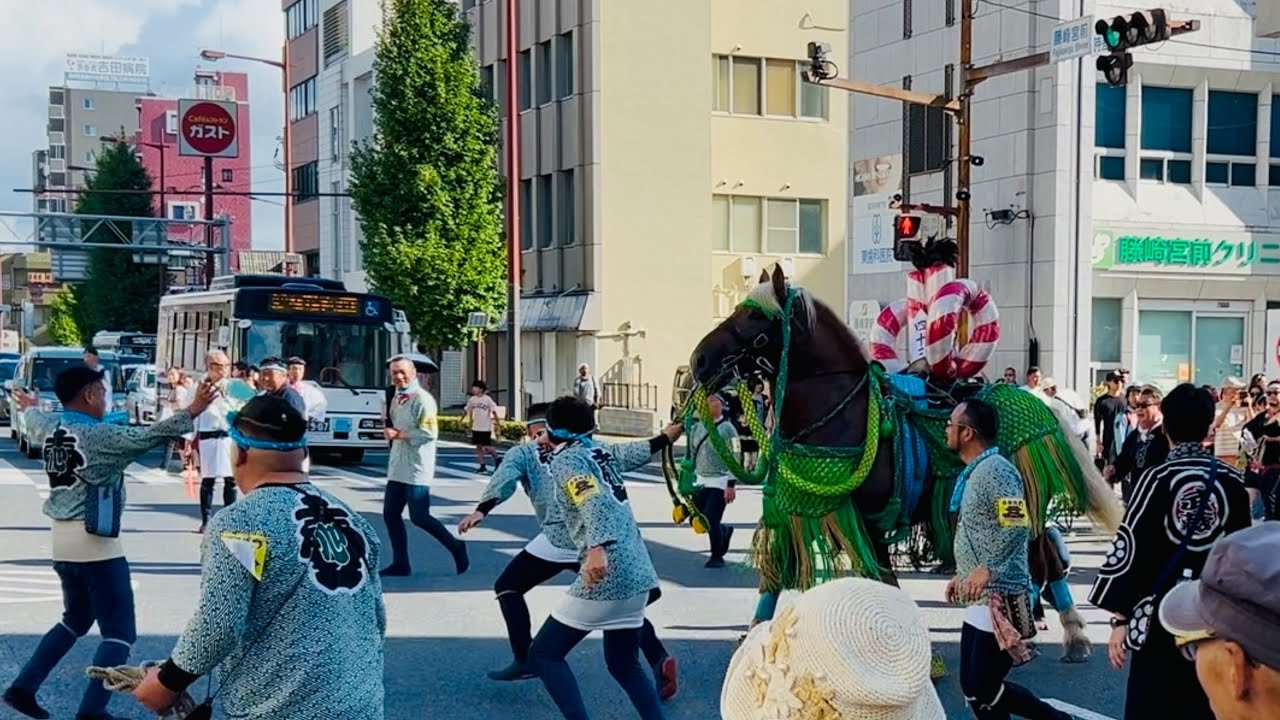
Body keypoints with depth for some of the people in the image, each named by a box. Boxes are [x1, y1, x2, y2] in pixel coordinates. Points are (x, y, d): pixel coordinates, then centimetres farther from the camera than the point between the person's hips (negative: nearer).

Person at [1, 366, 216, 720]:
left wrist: (28, 406, 55)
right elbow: (149, 436, -30)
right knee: (119, 632, 0)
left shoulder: (52, 426, 8)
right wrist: (191, 412, -35)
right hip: (95, 541, -9)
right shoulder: (100, 436, -15)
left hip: (62, 538, 9)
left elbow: (35, 418, 33)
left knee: (76, 620, 25)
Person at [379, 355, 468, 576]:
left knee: (419, 517, -7)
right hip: (397, 467, 9)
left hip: (417, 469, -9)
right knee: (390, 514, 6)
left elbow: (429, 432, -20)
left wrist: (399, 434, -20)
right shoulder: (396, 399, 14)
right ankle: (400, 564, 14)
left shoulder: (422, 399, -13)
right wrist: (390, 431, 6)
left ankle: (456, 548, 11)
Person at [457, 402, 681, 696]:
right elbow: (628, 454, 17)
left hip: (559, 538, -4)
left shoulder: (524, 453, 15)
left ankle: (524, 660, 11)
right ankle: (659, 659, -4)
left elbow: (504, 479, -3)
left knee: (508, 587, 17)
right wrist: (664, 438, 25)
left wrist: (481, 510, -15)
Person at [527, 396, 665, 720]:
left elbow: (596, 502, -22)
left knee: (544, 654, 2)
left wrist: (598, 548, -36)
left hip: (608, 574, -9)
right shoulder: (596, 453, 19)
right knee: (624, 664, 21)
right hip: (637, 573, 9)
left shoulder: (566, 459, -3)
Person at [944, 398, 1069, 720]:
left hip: (1000, 599, -10)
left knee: (983, 690, -8)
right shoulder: (974, 471, 15)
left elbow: (1018, 527, -25)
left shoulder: (995, 469, -16)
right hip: (981, 600, 10)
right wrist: (962, 574, 21)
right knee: (972, 686, 11)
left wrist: (987, 569, -26)